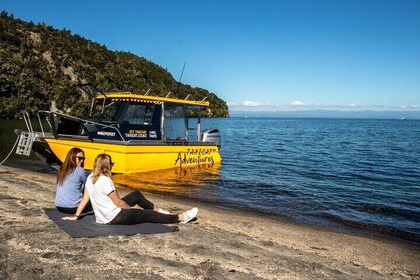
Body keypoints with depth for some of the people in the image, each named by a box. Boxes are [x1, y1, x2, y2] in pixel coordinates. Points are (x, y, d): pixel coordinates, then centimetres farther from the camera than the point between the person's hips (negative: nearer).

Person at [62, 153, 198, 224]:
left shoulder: (90, 178, 1)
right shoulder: (105, 180, -24)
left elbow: (85, 199, 2)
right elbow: (119, 202, -19)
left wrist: (75, 216, 11)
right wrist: (132, 210, -3)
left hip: (102, 216, 9)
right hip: (115, 217, -9)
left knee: (137, 194, 20)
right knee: (150, 215, 0)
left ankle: (156, 209, 33)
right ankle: (181, 217, 7)